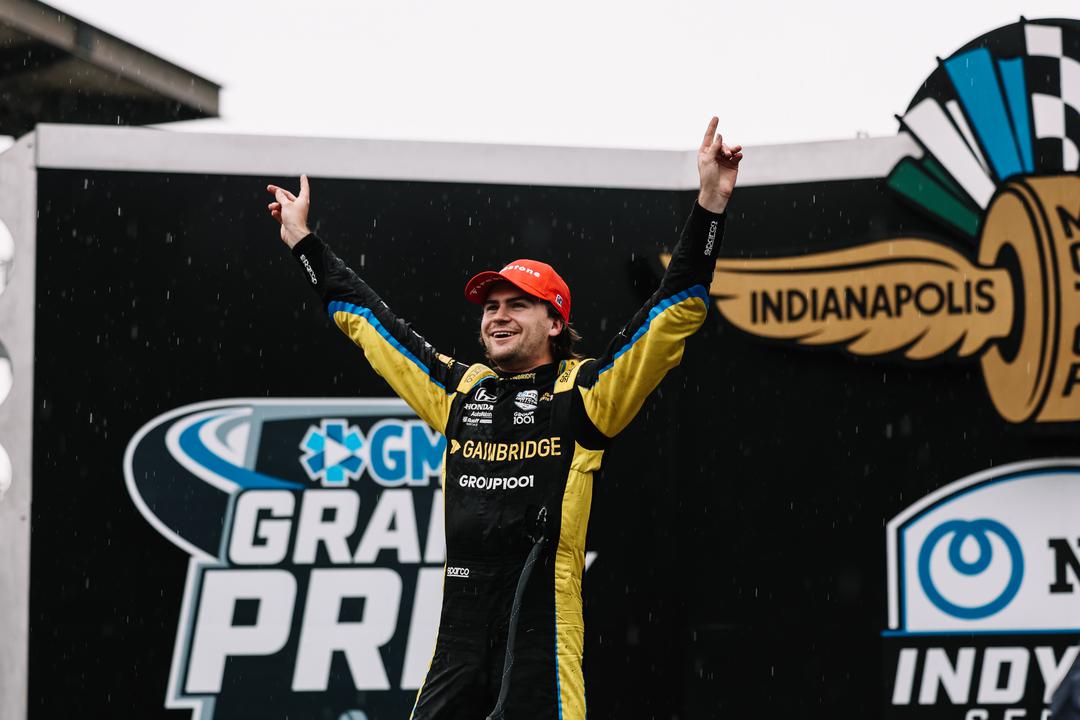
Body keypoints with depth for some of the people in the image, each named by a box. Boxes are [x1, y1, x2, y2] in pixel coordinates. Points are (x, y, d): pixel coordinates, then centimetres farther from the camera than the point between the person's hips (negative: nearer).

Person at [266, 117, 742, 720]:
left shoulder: (583, 394, 3)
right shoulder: (458, 391, 18)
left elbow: (677, 311, -4)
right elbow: (366, 319, 29)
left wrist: (711, 204, -12)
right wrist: (304, 240, 35)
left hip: (542, 627, -5)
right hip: (458, 640, 5)